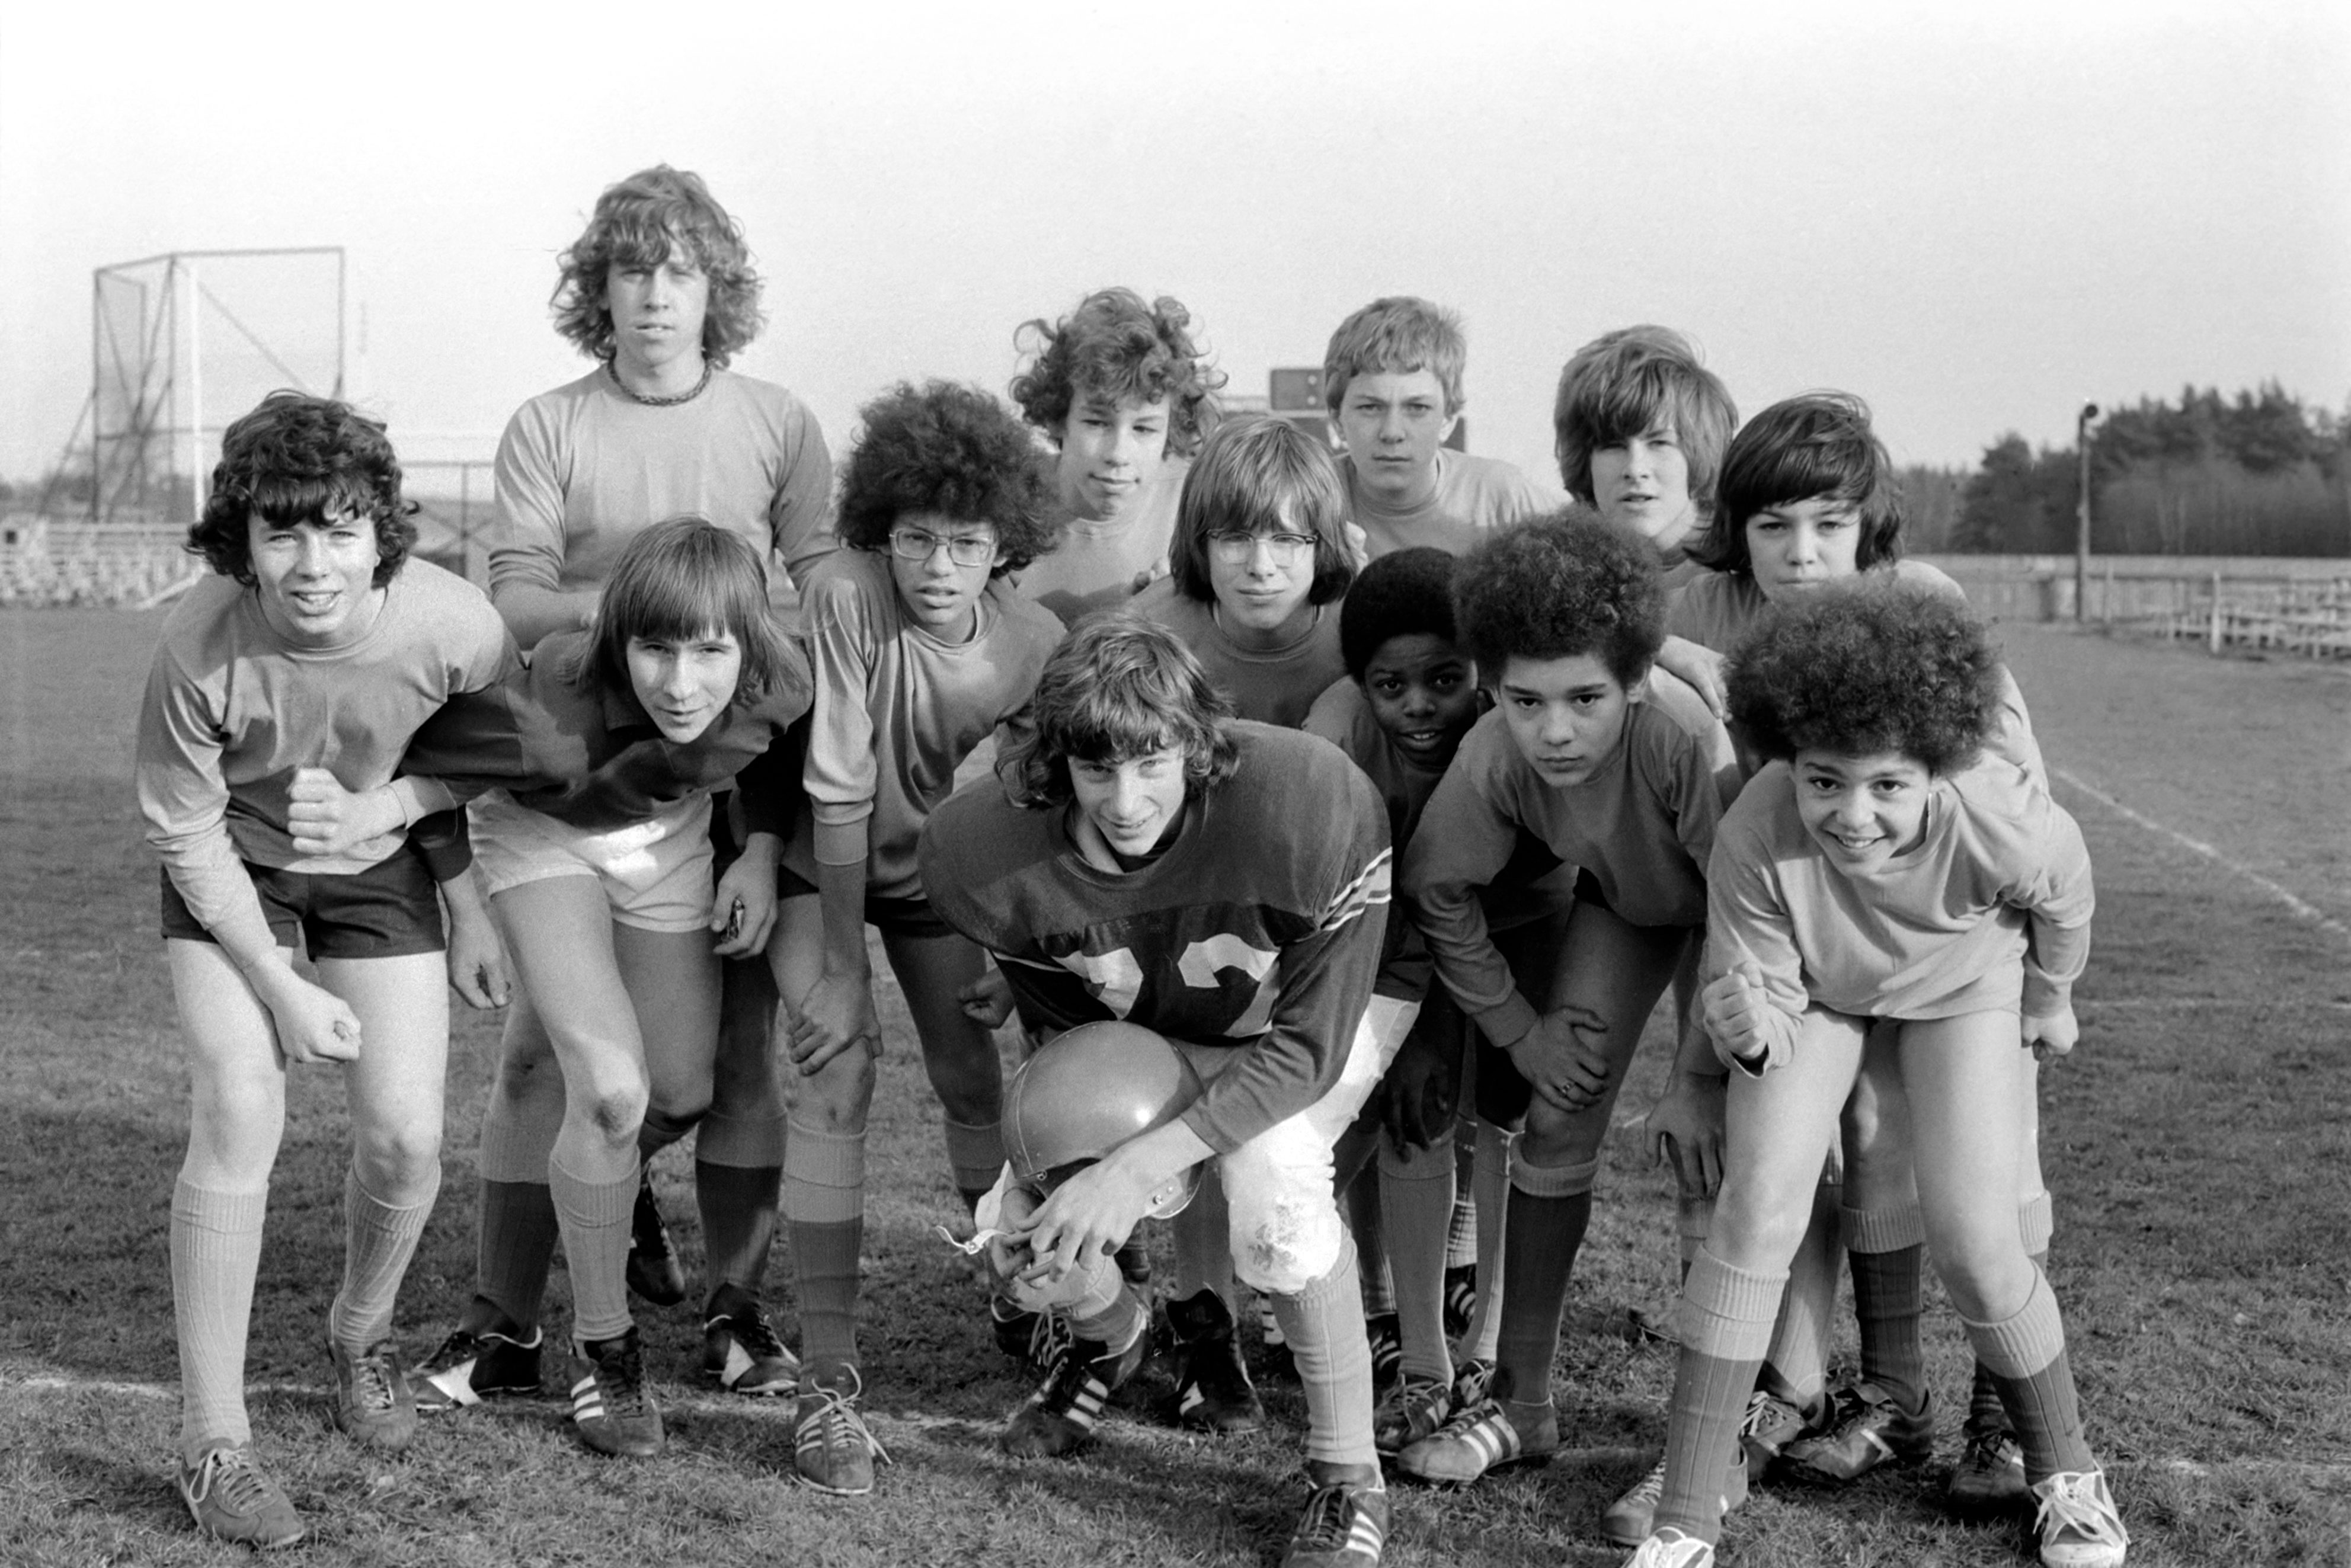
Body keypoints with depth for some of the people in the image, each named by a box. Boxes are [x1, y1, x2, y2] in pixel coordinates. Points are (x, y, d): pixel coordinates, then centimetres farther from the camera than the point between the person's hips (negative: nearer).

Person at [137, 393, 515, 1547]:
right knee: (238, 1118, -15)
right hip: (231, 871, -1)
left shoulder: (454, 627, -29)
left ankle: (361, 1333, 29)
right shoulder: (199, 649, -31)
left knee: (406, 1139, -4)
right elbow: (185, 836, -15)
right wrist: (280, 989, -16)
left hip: (379, 866, 2)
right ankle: (212, 1442, -3)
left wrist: (470, 909, -3)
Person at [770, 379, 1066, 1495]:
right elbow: (838, 789, -28)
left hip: (936, 870, 3)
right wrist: (838, 961, -25)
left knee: (975, 1075, 5)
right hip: (821, 868, -3)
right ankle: (827, 1379, -13)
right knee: (836, 1069, -17)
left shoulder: (1036, 643, -19)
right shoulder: (846, 596, -30)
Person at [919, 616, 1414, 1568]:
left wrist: (1141, 1164, -35)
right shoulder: (985, 852, -28)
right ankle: (1105, 1330, 30)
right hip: (1145, 1033, 4)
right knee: (1039, 1234, -13)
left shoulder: (1314, 803, -39)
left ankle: (1349, 1480, -9)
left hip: (1326, 1011, -3)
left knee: (1273, 1197, -32)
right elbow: (1062, 1026, -8)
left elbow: (1307, 1045, -29)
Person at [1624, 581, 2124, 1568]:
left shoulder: (2005, 824, -37)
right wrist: (1749, 1032, -36)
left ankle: (2066, 1475, 17)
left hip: (1960, 984, 0)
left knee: (1975, 1245, -12)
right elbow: (1757, 995, -19)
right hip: (1813, 993, 0)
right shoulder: (1756, 839, -38)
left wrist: (2051, 998, 5)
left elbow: (2064, 899, -9)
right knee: (1757, 1204, -17)